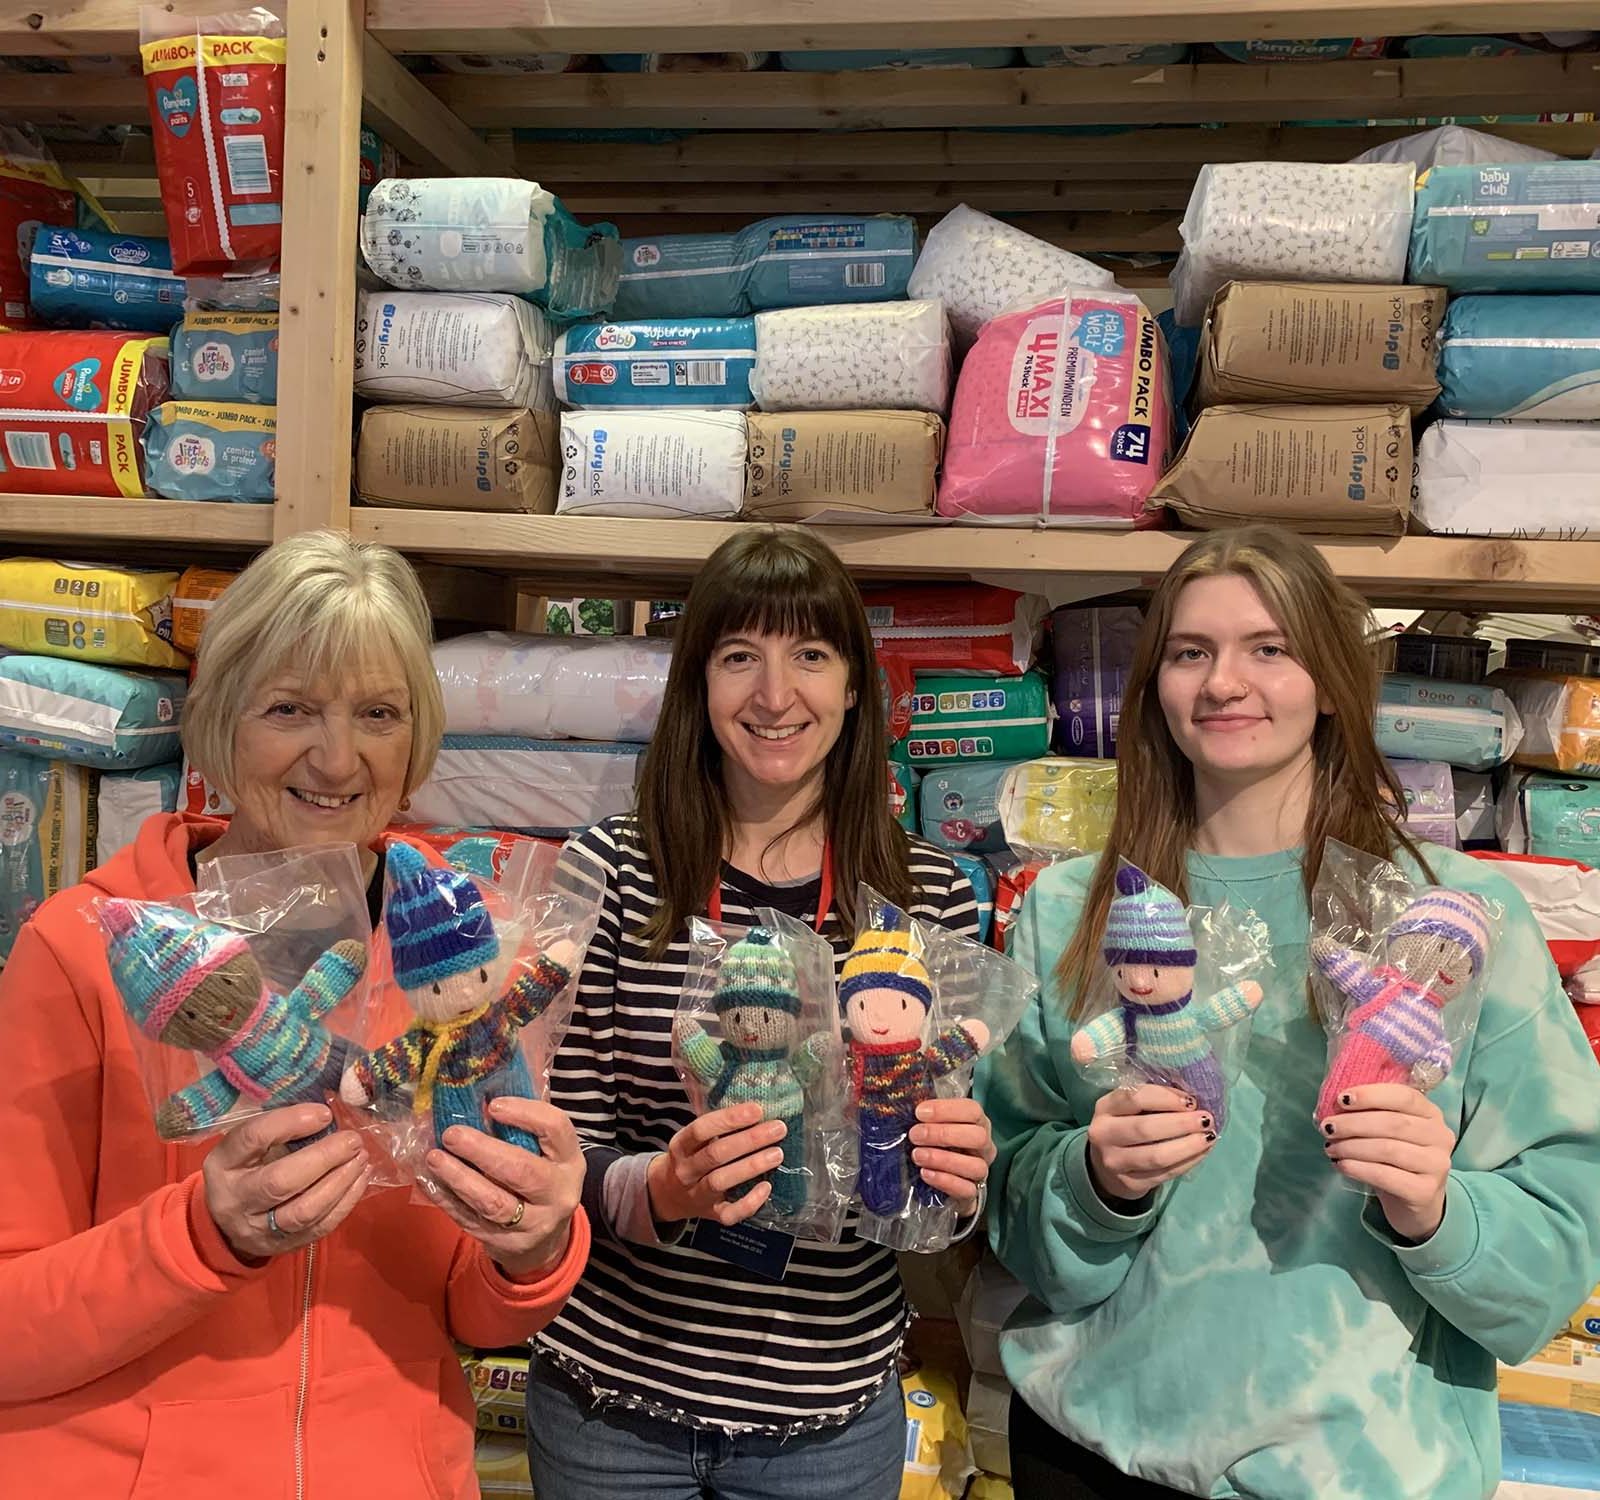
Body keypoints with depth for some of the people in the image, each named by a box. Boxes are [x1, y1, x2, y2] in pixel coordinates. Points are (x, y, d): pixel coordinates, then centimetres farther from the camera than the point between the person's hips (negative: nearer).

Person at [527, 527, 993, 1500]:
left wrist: (962, 1180, -18)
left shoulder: (932, 897, -7)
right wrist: (659, 1189, -26)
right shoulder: (612, 871, -11)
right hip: (610, 1396, 0)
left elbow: (949, 1181, 3)